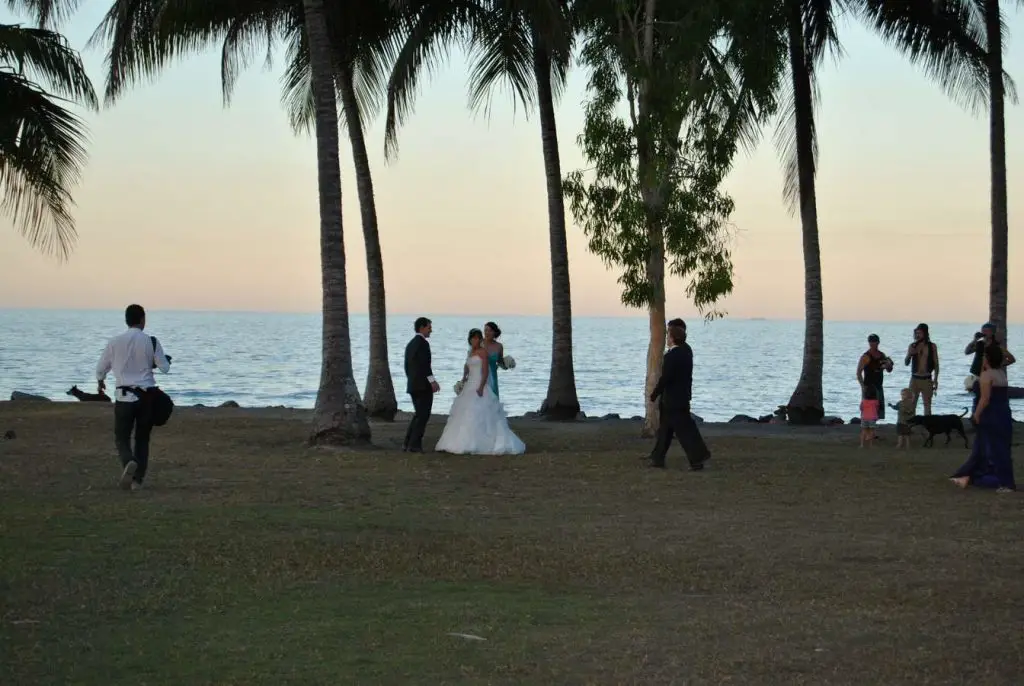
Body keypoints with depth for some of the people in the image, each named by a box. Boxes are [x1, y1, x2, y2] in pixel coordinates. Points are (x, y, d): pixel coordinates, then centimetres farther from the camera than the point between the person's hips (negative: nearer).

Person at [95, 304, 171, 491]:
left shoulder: (115, 342, -2)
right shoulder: (151, 342, -4)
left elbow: (101, 368, 9)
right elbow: (165, 368, -1)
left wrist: (100, 382, 31)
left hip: (125, 396, -1)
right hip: (148, 396, 1)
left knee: (122, 437, 7)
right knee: (142, 439, 14)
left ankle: (129, 462, -24)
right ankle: (137, 480, 10)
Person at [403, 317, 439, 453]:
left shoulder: (410, 344, 17)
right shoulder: (423, 342, -12)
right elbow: (424, 364, -21)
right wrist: (432, 381, -21)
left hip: (412, 385, 9)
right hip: (423, 385, -9)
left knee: (418, 415, 16)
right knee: (423, 416, -4)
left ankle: (407, 443, 13)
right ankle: (414, 445, -7)